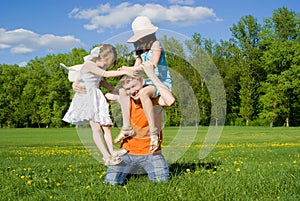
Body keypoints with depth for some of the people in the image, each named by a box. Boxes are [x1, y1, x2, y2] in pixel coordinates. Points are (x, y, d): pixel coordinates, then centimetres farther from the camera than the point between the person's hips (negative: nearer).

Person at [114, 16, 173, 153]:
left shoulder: (156, 44, -7)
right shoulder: (141, 50, 17)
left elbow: (153, 64, -21)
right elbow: (136, 66, 10)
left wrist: (130, 69, -20)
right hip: (151, 82, 9)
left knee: (143, 93, -38)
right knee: (123, 91, -6)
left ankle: (154, 132, -35)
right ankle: (127, 128, -13)